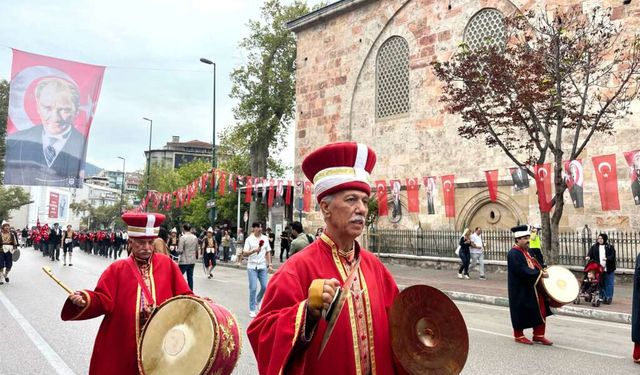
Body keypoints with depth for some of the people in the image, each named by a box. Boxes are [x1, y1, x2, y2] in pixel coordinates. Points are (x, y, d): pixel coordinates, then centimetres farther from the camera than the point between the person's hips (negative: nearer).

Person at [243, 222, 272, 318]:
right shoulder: (249, 239, -3)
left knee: (265, 287, 2)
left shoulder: (265, 238, 7)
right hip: (252, 266, -3)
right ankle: (252, 310, 7)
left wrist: (269, 264, 5)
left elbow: (268, 252, 12)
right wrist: (254, 250, -24)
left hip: (262, 266, 3)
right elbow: (244, 253, -9)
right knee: (253, 288, -5)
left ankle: (258, 301, 32)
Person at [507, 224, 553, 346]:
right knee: (521, 312, 4)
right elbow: (523, 271, -26)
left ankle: (538, 335, 23)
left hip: (532, 288, 9)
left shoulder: (525, 251, 11)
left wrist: (541, 271, 3)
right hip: (521, 291, -9)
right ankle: (518, 336, 20)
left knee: (540, 310, 11)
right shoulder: (514, 254, -20)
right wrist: (540, 274, -21)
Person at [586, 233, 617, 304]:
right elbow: (590, 253, -2)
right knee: (601, 284, 8)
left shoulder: (610, 247, 1)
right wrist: (588, 256, -24)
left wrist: (607, 258, -28)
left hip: (609, 269, -2)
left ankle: (609, 298, 10)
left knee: (609, 284, 1)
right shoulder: (594, 247, 7)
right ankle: (603, 297, 16)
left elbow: (612, 256, -9)